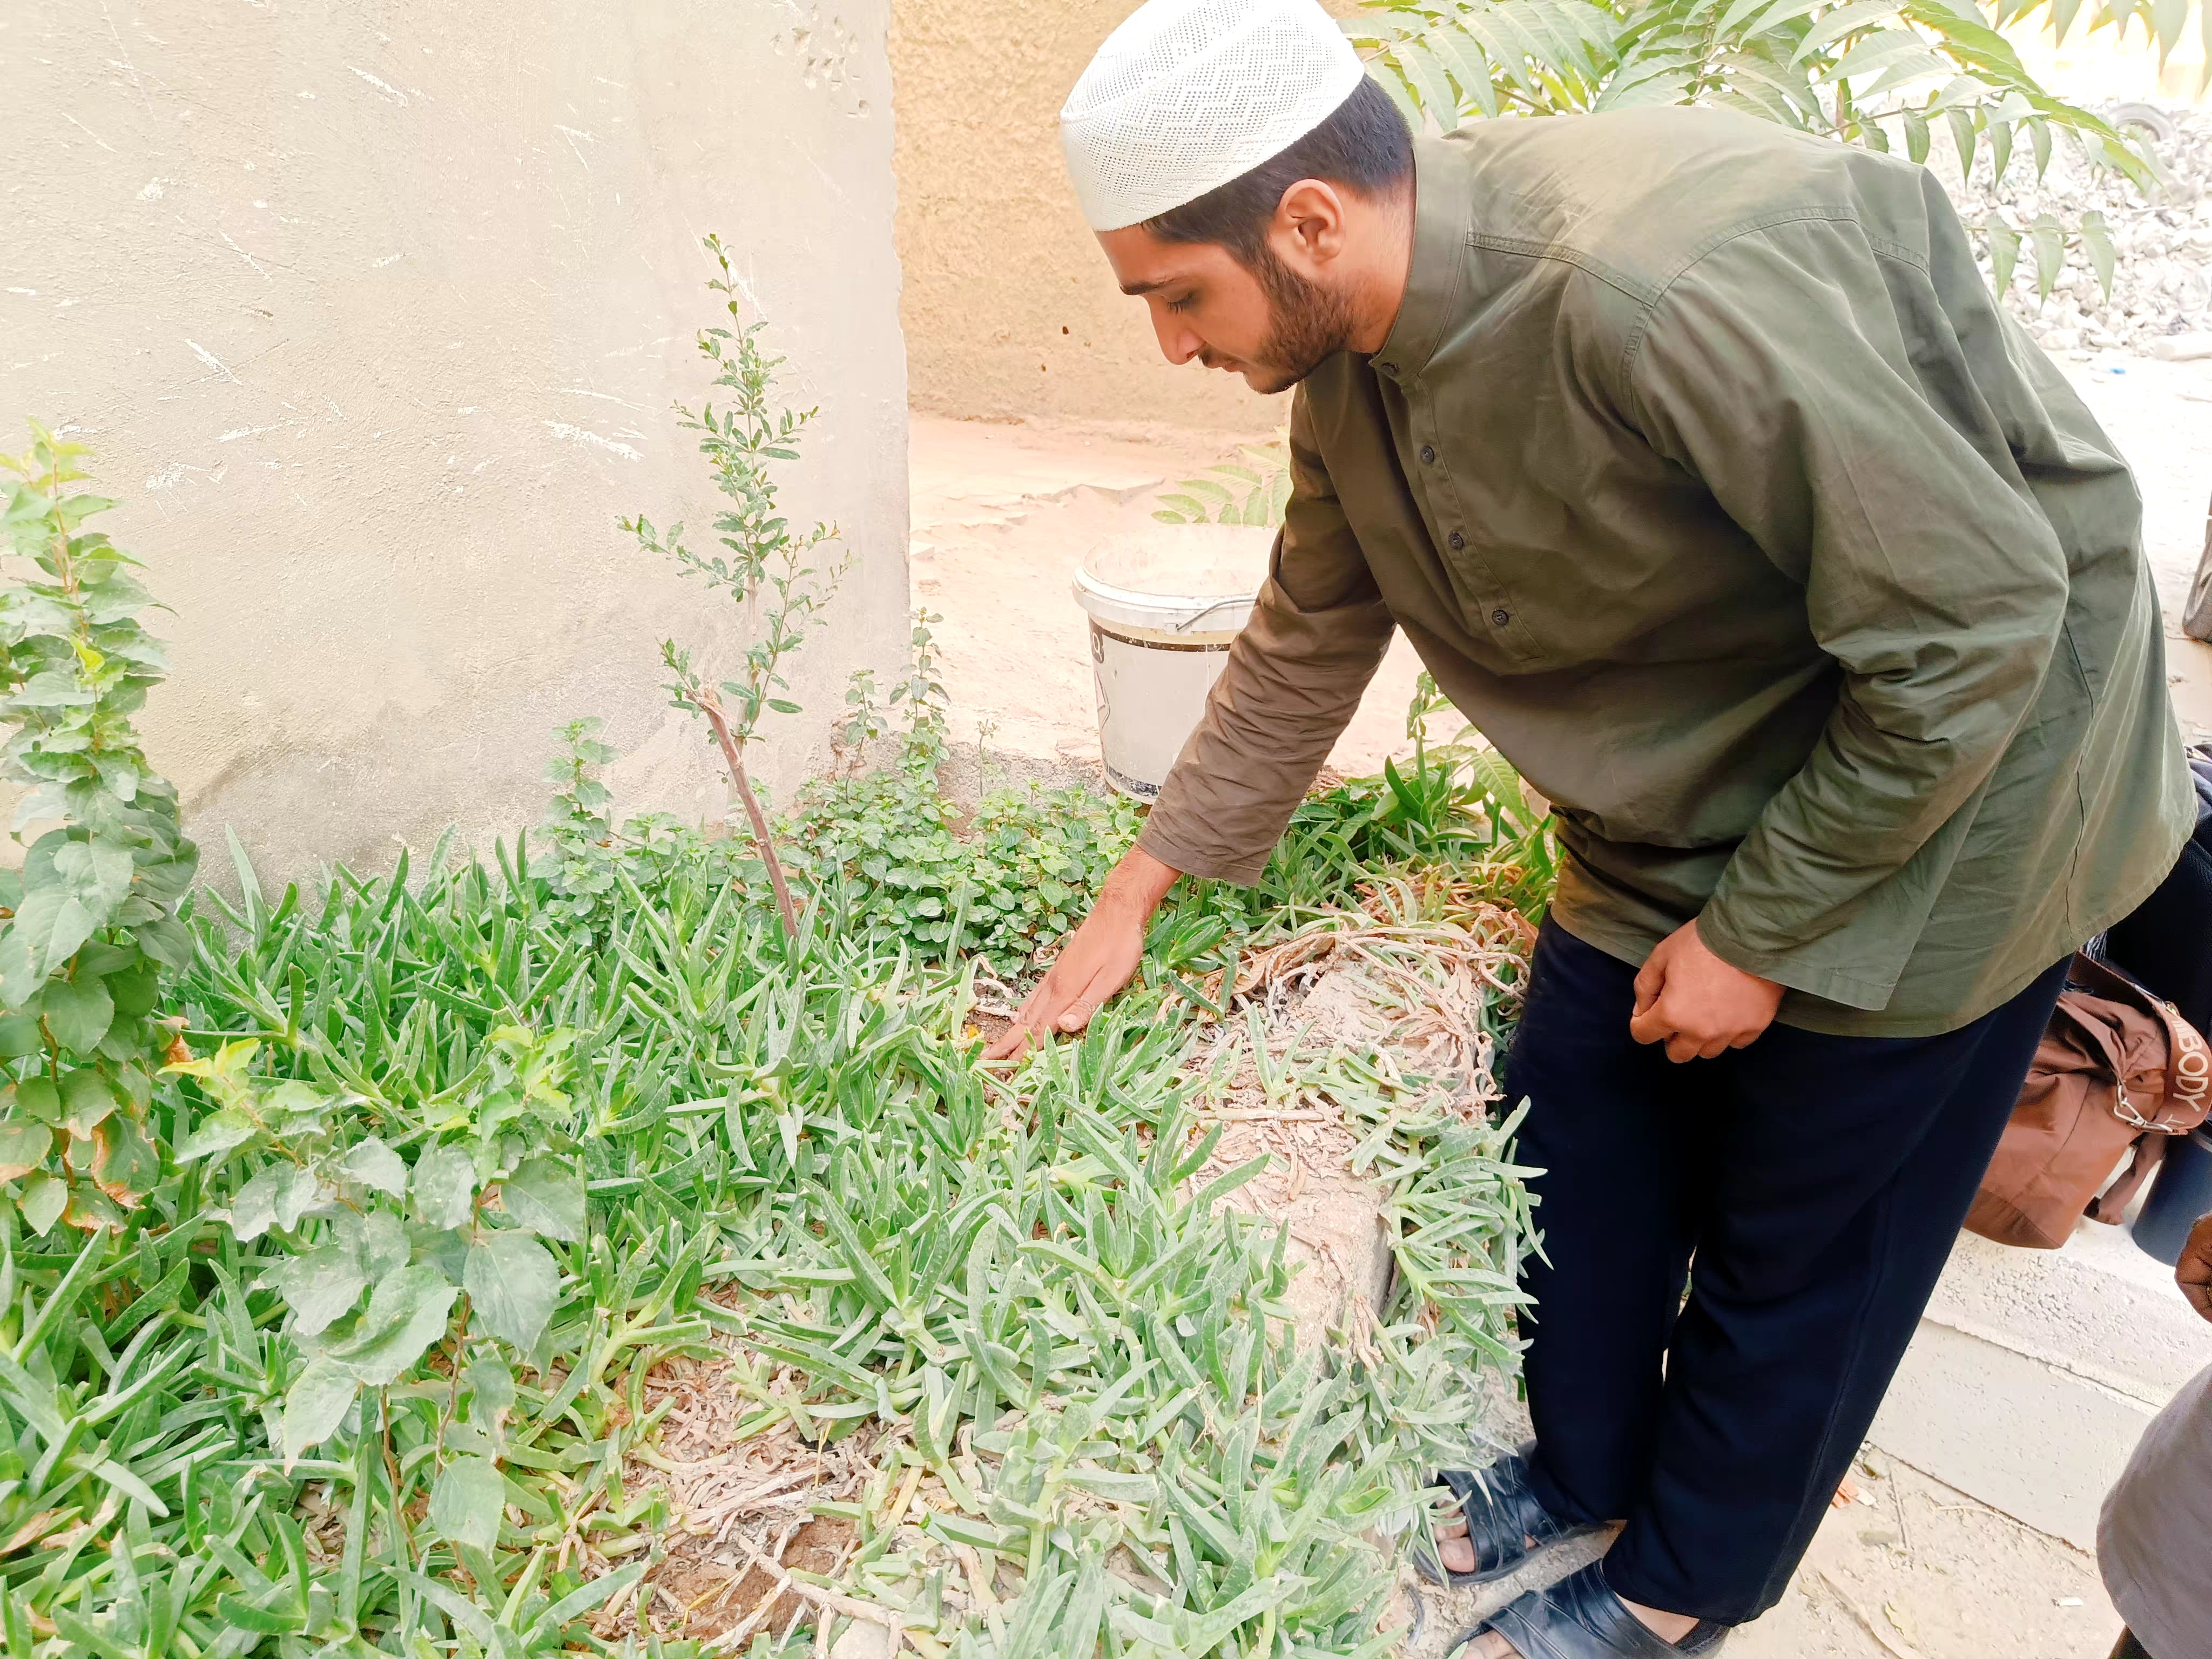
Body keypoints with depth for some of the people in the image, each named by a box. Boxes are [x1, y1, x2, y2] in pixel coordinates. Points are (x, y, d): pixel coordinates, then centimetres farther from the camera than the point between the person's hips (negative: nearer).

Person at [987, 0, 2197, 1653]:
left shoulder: (1663, 285, -35)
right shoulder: (1351, 353, -8)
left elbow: (1974, 619, -28)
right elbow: (1306, 644, 3)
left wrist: (1756, 926, -19)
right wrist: (1136, 896, 4)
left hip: (1941, 794, -7)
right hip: (1681, 799, 7)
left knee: (1798, 1240, 9)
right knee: (1575, 1143, 13)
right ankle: (1577, 1470, 41)